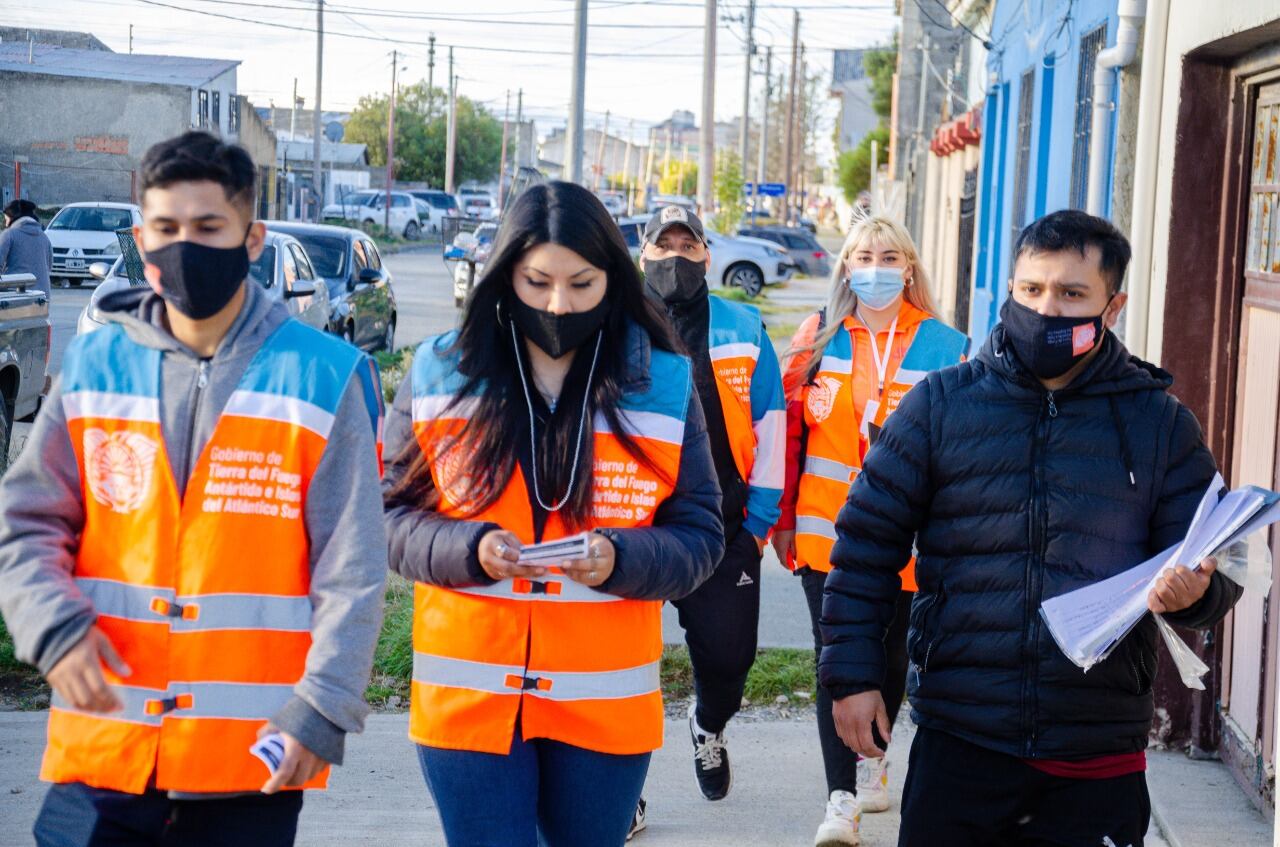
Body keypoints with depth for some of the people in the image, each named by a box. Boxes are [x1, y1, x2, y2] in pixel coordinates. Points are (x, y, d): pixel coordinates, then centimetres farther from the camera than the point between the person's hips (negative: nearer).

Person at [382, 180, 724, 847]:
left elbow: (699, 539, 2)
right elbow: (391, 517, 3)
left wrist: (620, 560, -19)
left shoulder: (665, 388, 1)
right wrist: (468, 549, -17)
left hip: (606, 703, 1)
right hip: (467, 698, 0)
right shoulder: (439, 375, 1)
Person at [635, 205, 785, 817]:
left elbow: (769, 423, 8)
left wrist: (759, 516, 4)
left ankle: (708, 725, 39)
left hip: (722, 529, 1)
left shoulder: (744, 330, 6)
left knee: (728, 655, 4)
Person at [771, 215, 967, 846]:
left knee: (891, 657, 14)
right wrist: (783, 517, 5)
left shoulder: (944, 348, -2)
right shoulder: (818, 338, 3)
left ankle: (872, 757, 39)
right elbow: (789, 431, 6)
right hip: (828, 534, 0)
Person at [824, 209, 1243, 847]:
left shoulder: (1160, 424, 4)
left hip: (1100, 760, 1)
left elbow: (1217, 569, 7)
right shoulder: (940, 403, 2)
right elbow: (868, 543, 4)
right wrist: (852, 675, 0)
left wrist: (1193, 590, -16)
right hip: (958, 743, -1)